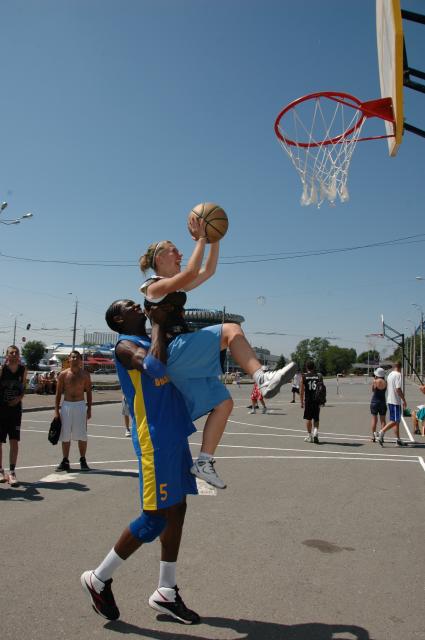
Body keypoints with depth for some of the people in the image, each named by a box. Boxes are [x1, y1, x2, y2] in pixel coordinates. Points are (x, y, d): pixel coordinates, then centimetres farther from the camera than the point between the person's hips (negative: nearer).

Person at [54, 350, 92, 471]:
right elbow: (58, 393, 4)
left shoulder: (85, 374, 1)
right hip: (66, 405, 1)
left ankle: (83, 461, 15)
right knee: (65, 435, 6)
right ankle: (65, 461, 17)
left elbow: (88, 392, 5)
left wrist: (89, 409, 1)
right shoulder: (63, 374, 0)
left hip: (80, 405, 0)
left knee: (82, 435, 2)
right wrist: (56, 410, -1)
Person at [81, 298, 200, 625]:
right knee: (155, 517, -5)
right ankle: (99, 579, 14)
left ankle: (166, 592, 24)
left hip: (175, 436, 9)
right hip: (155, 439, -9)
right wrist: (159, 322, -17)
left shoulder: (149, 342, 19)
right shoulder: (125, 345, -9)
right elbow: (154, 366, -29)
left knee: (176, 510, 11)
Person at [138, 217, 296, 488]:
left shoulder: (177, 287, 23)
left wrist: (215, 240, 19)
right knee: (231, 330, -22)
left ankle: (204, 461, 4)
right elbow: (190, 273, -19)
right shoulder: (154, 286, -3)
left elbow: (208, 271, 26)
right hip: (172, 352, -9)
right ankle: (263, 378, -30)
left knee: (223, 403, 2)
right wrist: (201, 239, -13)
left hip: (186, 359, 9)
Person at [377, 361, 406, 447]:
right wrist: (404, 400, -13)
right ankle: (382, 432, -17)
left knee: (396, 420, 12)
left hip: (389, 400, 9)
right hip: (396, 401, -9)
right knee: (395, 421, -7)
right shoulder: (398, 375, -12)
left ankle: (398, 439, 15)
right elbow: (398, 389, -20)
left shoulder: (389, 375, 14)